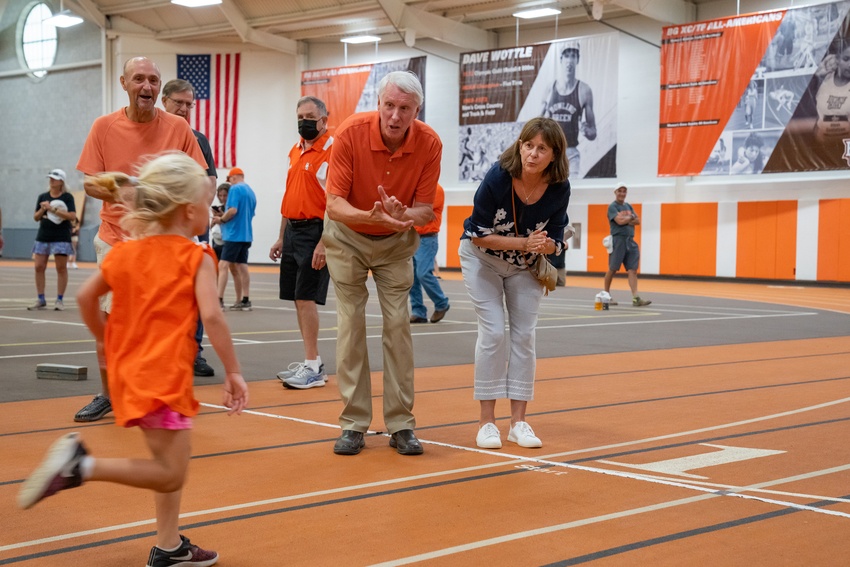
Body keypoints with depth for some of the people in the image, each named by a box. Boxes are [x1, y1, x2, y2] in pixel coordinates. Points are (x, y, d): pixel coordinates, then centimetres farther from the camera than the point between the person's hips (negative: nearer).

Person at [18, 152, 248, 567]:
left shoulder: (125, 253, 10)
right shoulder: (196, 258, -8)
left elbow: (85, 297, 11)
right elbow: (211, 316, -17)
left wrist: (109, 342, 24)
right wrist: (233, 372, -13)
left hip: (129, 372, 8)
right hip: (164, 377, -8)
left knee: (170, 464, 20)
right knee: (169, 474, -5)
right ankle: (80, 465, -18)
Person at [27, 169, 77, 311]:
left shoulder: (67, 197, -1)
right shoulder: (42, 197, 10)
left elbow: (72, 216, -13)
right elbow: (36, 218, 12)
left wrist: (53, 209, -18)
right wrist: (42, 209, -9)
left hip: (61, 238, -4)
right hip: (43, 237, 4)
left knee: (61, 268, -1)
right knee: (39, 267, 0)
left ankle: (60, 300, 6)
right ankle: (41, 300, 7)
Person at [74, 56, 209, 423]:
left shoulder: (178, 128, -1)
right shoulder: (105, 127, 1)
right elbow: (90, 183, 2)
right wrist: (122, 193, -16)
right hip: (115, 238, 1)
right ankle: (107, 394, 19)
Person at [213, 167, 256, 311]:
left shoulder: (235, 189, -8)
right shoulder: (251, 192, 17)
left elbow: (233, 210, -21)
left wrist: (221, 219, -4)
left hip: (233, 234, -8)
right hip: (246, 235, 8)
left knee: (223, 266, -9)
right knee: (242, 267, 10)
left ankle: (219, 300, -15)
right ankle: (245, 301, 9)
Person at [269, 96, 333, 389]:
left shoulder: (332, 150, -11)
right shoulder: (296, 151, 16)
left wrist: (324, 243, -22)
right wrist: (281, 237, 19)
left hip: (315, 232, -8)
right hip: (293, 230, 9)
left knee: (306, 298, -10)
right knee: (298, 299, 10)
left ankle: (312, 368, -5)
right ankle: (313, 363, 18)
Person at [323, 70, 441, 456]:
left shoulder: (429, 144, -21)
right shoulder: (351, 132, -25)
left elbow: (424, 209, -13)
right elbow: (334, 203, -24)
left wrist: (403, 216, -36)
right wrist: (370, 216, -43)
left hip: (396, 242, 1)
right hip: (347, 237, -1)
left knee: (398, 325, -4)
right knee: (351, 323, -5)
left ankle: (400, 425, 3)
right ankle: (353, 424, 1)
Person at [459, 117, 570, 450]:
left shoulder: (559, 189, -21)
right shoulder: (497, 178, -29)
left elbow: (556, 241, -10)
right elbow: (479, 235, -23)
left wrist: (546, 245, -34)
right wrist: (524, 242, -32)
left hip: (527, 266, 3)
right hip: (482, 258, -3)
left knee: (524, 334, -2)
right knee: (493, 331, -11)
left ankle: (518, 421, 7)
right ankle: (486, 420, -2)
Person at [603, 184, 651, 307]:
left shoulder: (628, 206, 18)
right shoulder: (612, 207, -2)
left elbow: (638, 221, 9)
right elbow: (619, 221, -16)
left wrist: (626, 220, -7)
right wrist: (631, 217, 0)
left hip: (630, 241, 6)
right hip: (618, 240, -6)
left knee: (632, 269, -5)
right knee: (612, 269, 1)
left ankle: (635, 298, -13)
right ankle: (606, 295, 16)